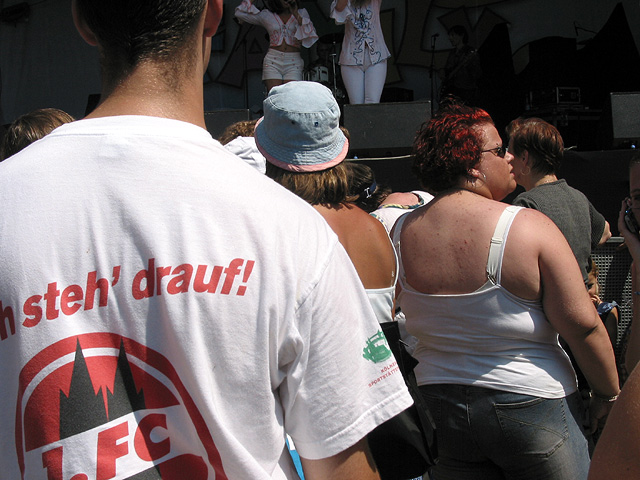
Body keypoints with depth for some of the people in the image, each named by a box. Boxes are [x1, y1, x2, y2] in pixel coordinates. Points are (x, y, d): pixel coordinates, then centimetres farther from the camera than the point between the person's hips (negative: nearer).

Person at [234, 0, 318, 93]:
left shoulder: (301, 13, 15)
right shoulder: (267, 15, 13)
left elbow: (311, 34, 0)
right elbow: (240, 13, 13)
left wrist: (296, 15, -3)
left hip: (293, 62, 0)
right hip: (273, 62, 0)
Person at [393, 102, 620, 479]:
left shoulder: (400, 233, -5)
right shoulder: (530, 228, -18)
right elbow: (583, 326, -16)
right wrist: (609, 394, -2)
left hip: (438, 406, 4)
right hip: (531, 408, -4)